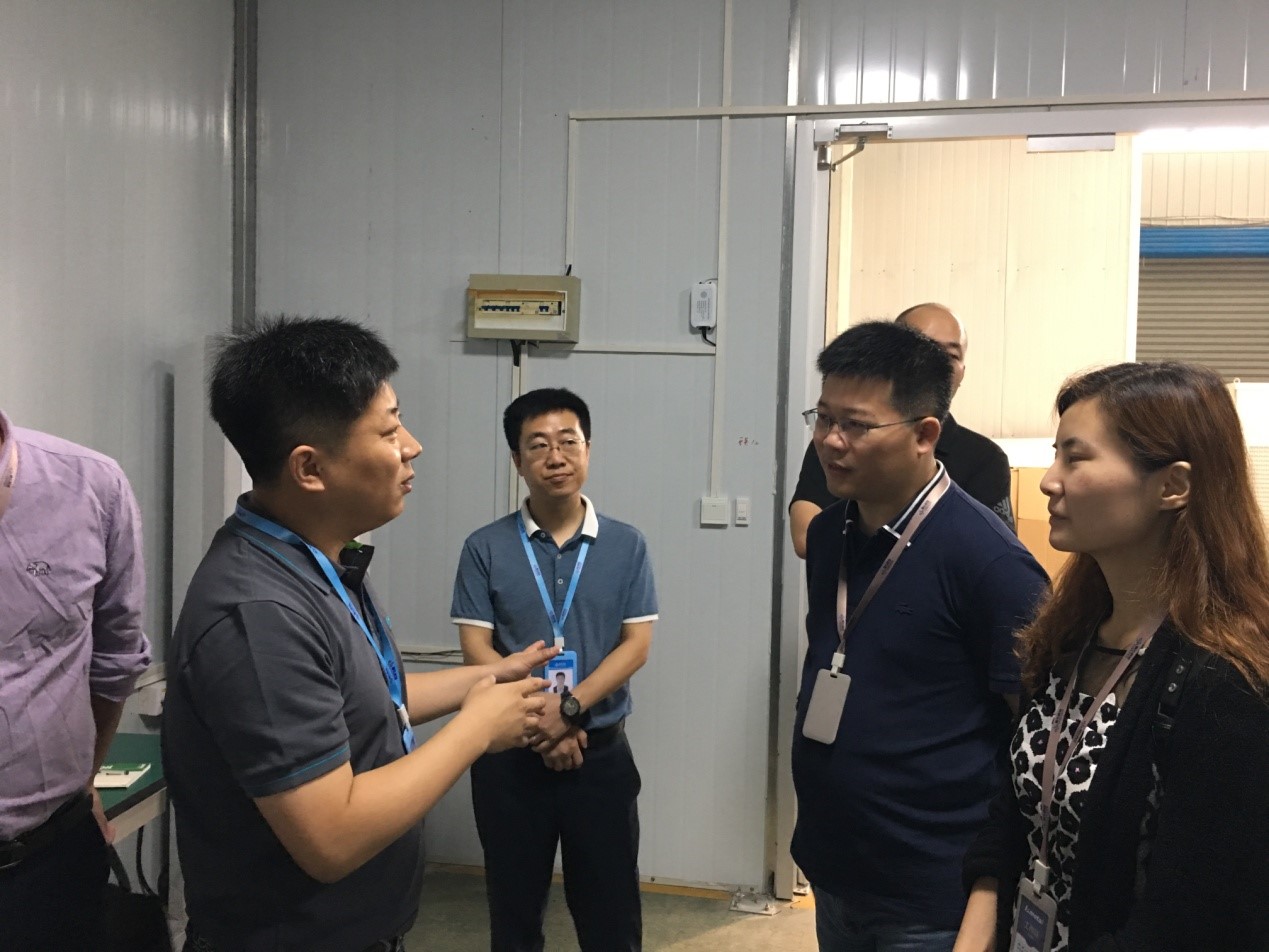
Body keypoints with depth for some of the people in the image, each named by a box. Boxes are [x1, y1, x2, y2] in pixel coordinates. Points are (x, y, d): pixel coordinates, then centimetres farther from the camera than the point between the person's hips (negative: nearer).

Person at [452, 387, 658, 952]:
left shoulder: (626, 546, -2)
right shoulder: (485, 548, -4)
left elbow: (636, 645, -6)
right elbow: (476, 649, -7)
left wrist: (569, 708, -19)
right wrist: (537, 724, -16)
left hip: (601, 752, 0)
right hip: (510, 756, 0)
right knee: (514, 906, 15)